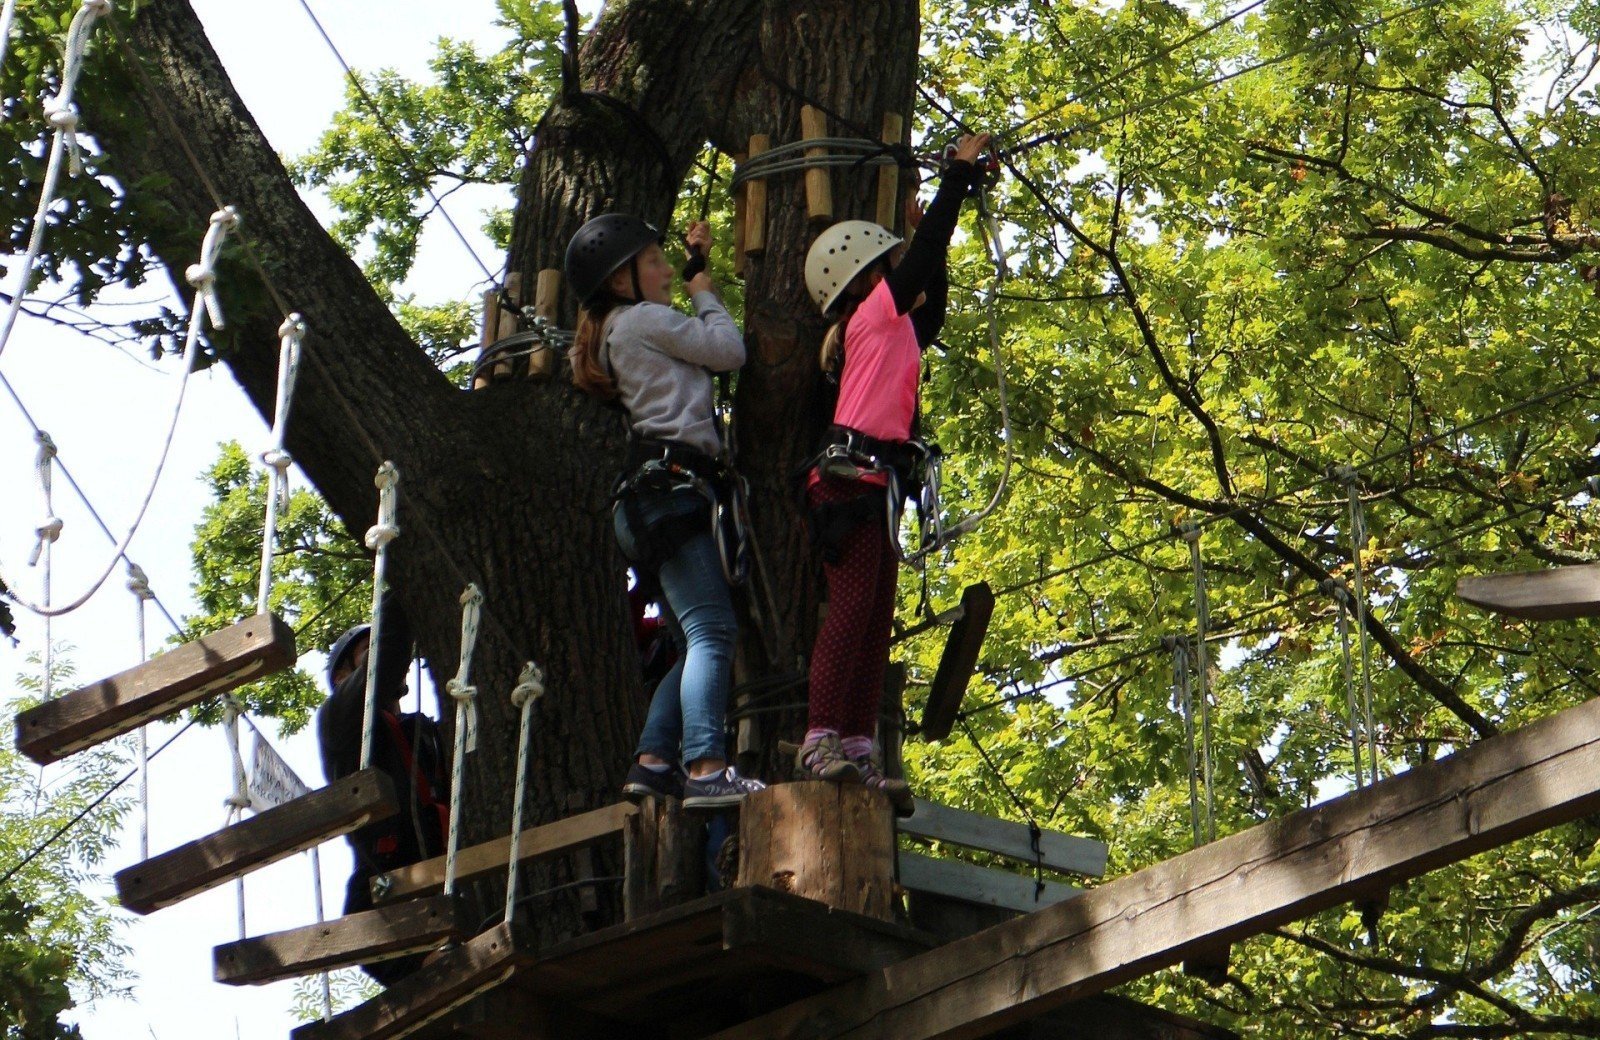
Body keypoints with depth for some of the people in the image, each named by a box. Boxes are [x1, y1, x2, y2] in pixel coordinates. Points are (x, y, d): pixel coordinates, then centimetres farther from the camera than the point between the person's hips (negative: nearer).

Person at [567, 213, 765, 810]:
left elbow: (696, 341, 37)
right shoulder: (643, 320, -1)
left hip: (649, 499, 10)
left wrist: (696, 263, 32)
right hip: (669, 484, -10)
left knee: (695, 646, 8)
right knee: (712, 630, -19)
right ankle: (707, 770, -30)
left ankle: (651, 763, 0)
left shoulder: (620, 333, 27)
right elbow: (729, 350, -1)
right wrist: (704, 293, 15)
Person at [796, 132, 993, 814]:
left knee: (875, 619, 3)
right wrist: (962, 170, 4)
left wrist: (928, 236, 36)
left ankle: (857, 751, -2)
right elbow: (925, 253, -4)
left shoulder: (894, 329, 24)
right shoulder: (874, 315, 0)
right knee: (853, 607, -17)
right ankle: (822, 740, -22)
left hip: (874, 485, 10)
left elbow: (932, 311, 41)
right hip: (853, 476, -10)